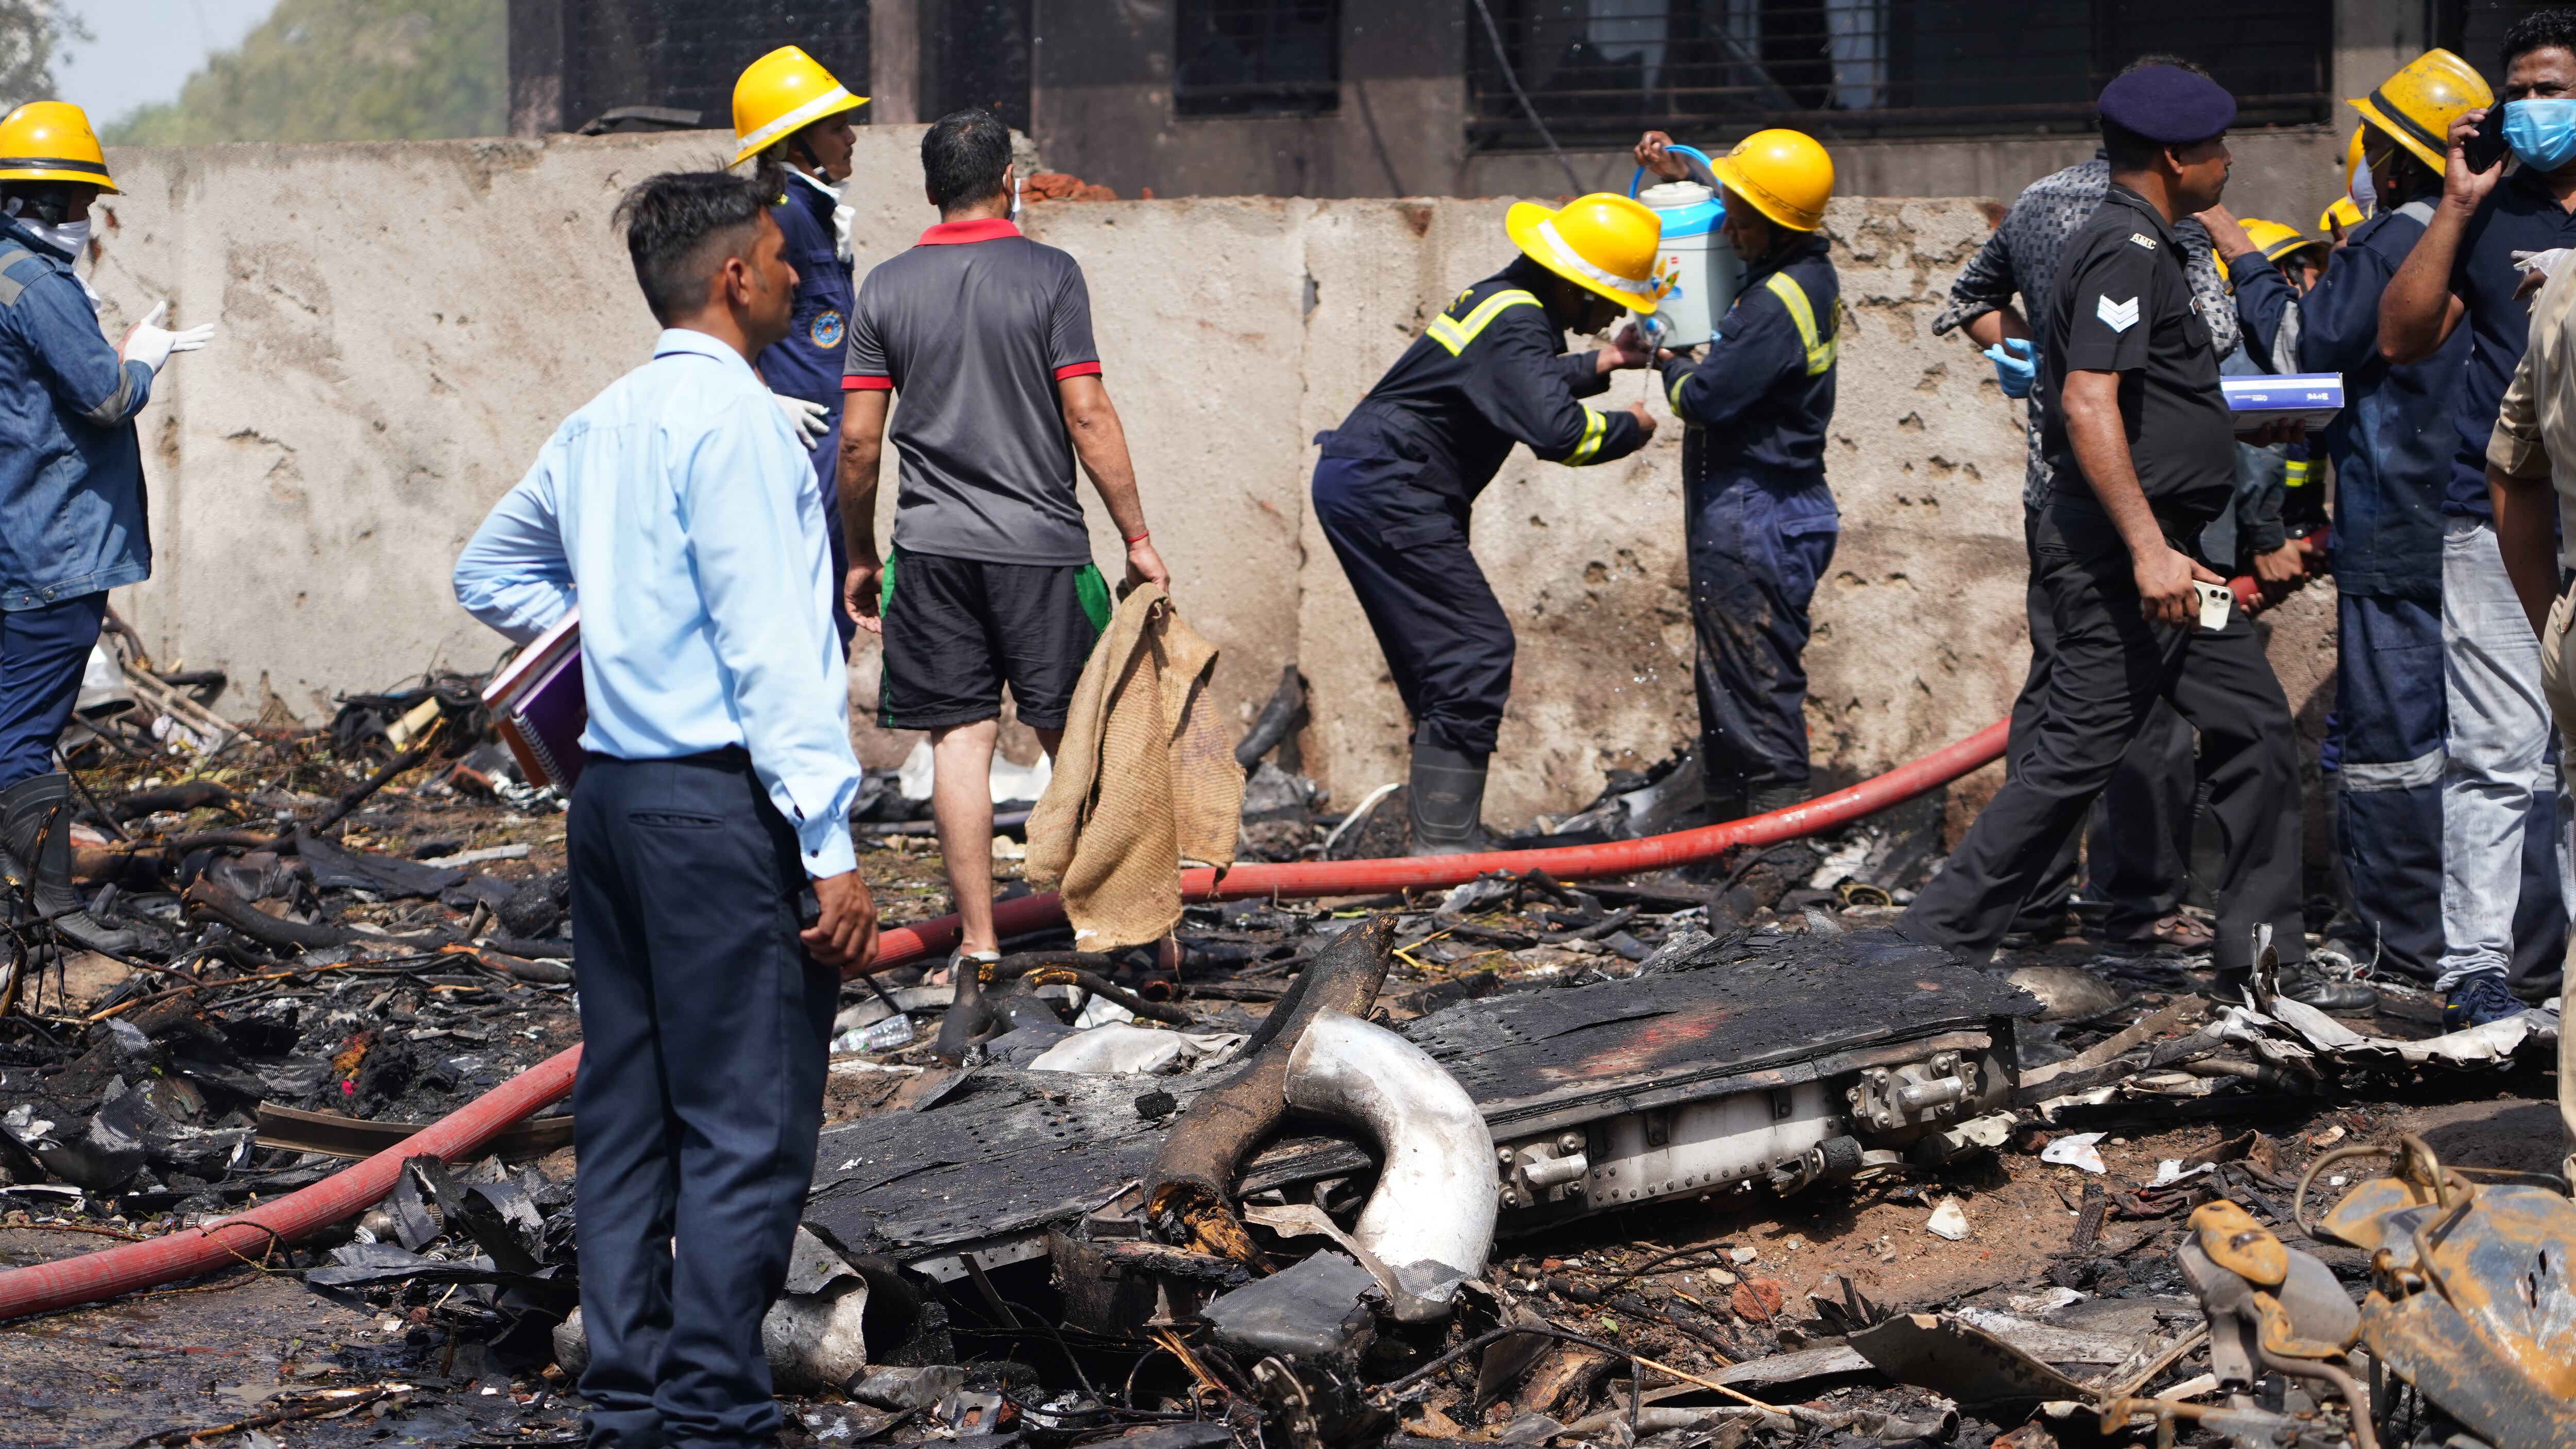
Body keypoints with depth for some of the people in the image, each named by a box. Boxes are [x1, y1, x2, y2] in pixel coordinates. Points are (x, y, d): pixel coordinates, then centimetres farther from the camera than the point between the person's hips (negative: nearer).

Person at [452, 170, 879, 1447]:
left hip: (612, 793, 9)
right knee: (747, 1127, -5)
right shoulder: (731, 416, -12)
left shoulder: (599, 427, 13)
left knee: (626, 1114, 11)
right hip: (721, 802, -9)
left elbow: (490, 573, 29)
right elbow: (770, 647, -17)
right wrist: (831, 848, -17)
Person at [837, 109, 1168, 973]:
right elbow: (1087, 417, -8)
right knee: (1074, 738, 7)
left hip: (932, 545, 2)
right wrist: (1137, 538, -3)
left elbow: (858, 439, 2)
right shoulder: (1049, 276, -4)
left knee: (959, 739, 3)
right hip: (1039, 543, -2)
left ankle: (978, 943, 1)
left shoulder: (886, 288, 4)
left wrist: (860, 556, 13)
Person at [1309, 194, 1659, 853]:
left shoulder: (1509, 301, 14)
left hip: (1362, 485, 11)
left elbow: (1521, 385, 35)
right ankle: (1446, 840, -12)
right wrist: (1629, 427, -13)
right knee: (1477, 645, -11)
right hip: (1385, 493, -11)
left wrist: (1602, 363, 26)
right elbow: (1555, 430, -30)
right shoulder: (1515, 322, -18)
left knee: (1445, 655, 14)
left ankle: (1444, 835, 16)